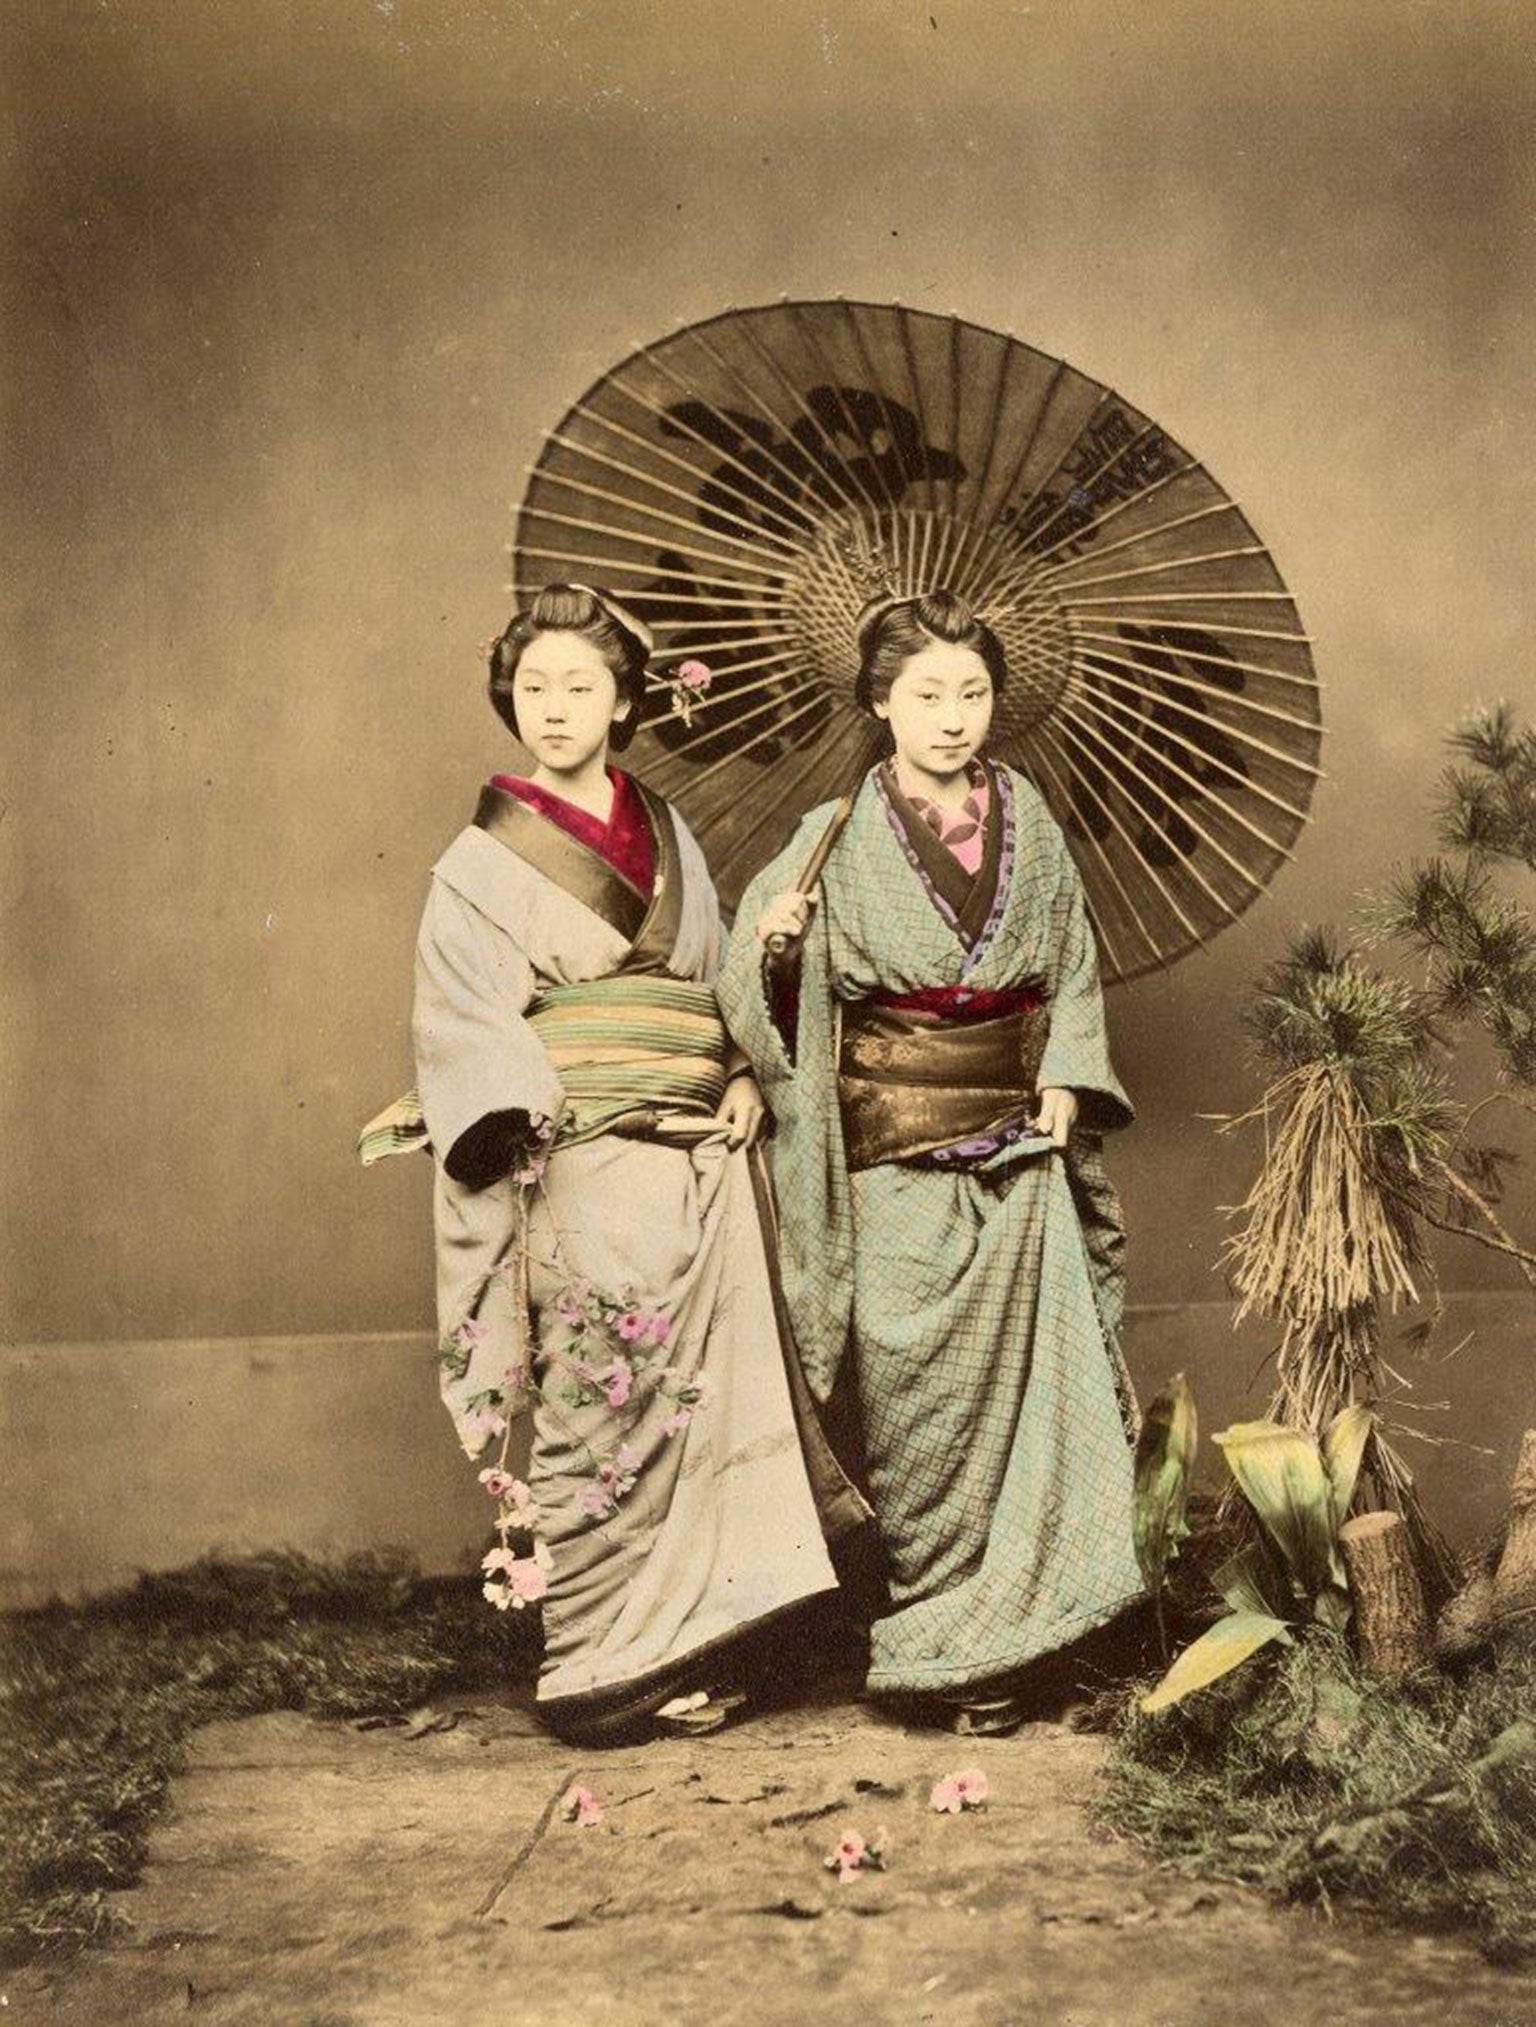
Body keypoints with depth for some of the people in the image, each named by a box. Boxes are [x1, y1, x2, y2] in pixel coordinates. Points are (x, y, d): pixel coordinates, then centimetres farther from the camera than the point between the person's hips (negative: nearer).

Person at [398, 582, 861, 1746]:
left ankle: (690, 1654, 12)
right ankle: (602, 1670, 6)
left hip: (702, 1166, 5)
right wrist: (557, 1113, -16)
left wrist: (744, 1079, 2)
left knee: (705, 1400, 3)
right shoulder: (484, 863, 3)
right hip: (592, 1177, -4)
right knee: (605, 1415, -4)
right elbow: (469, 1028, -3)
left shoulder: (667, 833, 16)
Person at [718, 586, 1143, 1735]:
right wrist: (772, 942, -21)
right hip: (896, 1159, -2)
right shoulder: (839, 841, -1)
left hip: (1016, 1148, 3)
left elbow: (1074, 971, 14)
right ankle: (941, 1634, 16)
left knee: (1016, 1380, 1)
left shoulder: (1029, 823, 7)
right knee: (919, 1395, 1)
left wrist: (1064, 1081, 0)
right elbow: (771, 998, 1)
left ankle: (992, 1638, 14)